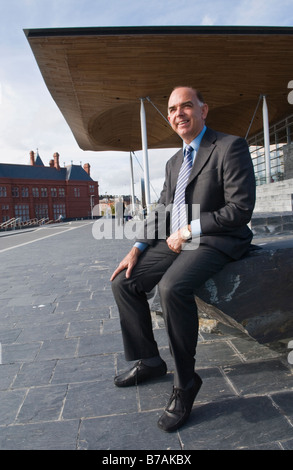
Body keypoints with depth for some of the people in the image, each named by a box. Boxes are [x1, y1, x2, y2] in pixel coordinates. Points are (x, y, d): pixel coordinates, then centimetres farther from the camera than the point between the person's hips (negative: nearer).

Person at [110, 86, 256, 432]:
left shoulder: (230, 147, -5)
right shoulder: (174, 162, 19)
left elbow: (241, 208, -15)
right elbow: (160, 211, 16)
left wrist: (188, 230, -15)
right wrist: (138, 247, 2)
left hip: (216, 241, -8)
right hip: (176, 241, 8)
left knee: (172, 286, -34)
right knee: (123, 281, -2)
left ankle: (185, 381, -10)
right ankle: (149, 362, 14)